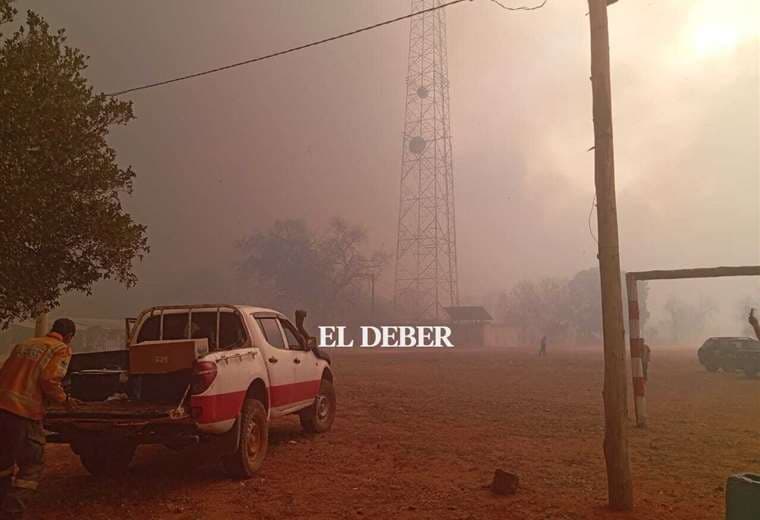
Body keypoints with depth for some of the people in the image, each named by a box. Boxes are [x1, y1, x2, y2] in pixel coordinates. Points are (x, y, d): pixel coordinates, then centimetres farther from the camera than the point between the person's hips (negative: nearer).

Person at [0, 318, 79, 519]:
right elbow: (49, 380, -14)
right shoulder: (61, 349, -1)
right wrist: (64, 399, 2)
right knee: (30, 469, 3)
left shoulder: (24, 344, 20)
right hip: (25, 412, -7)